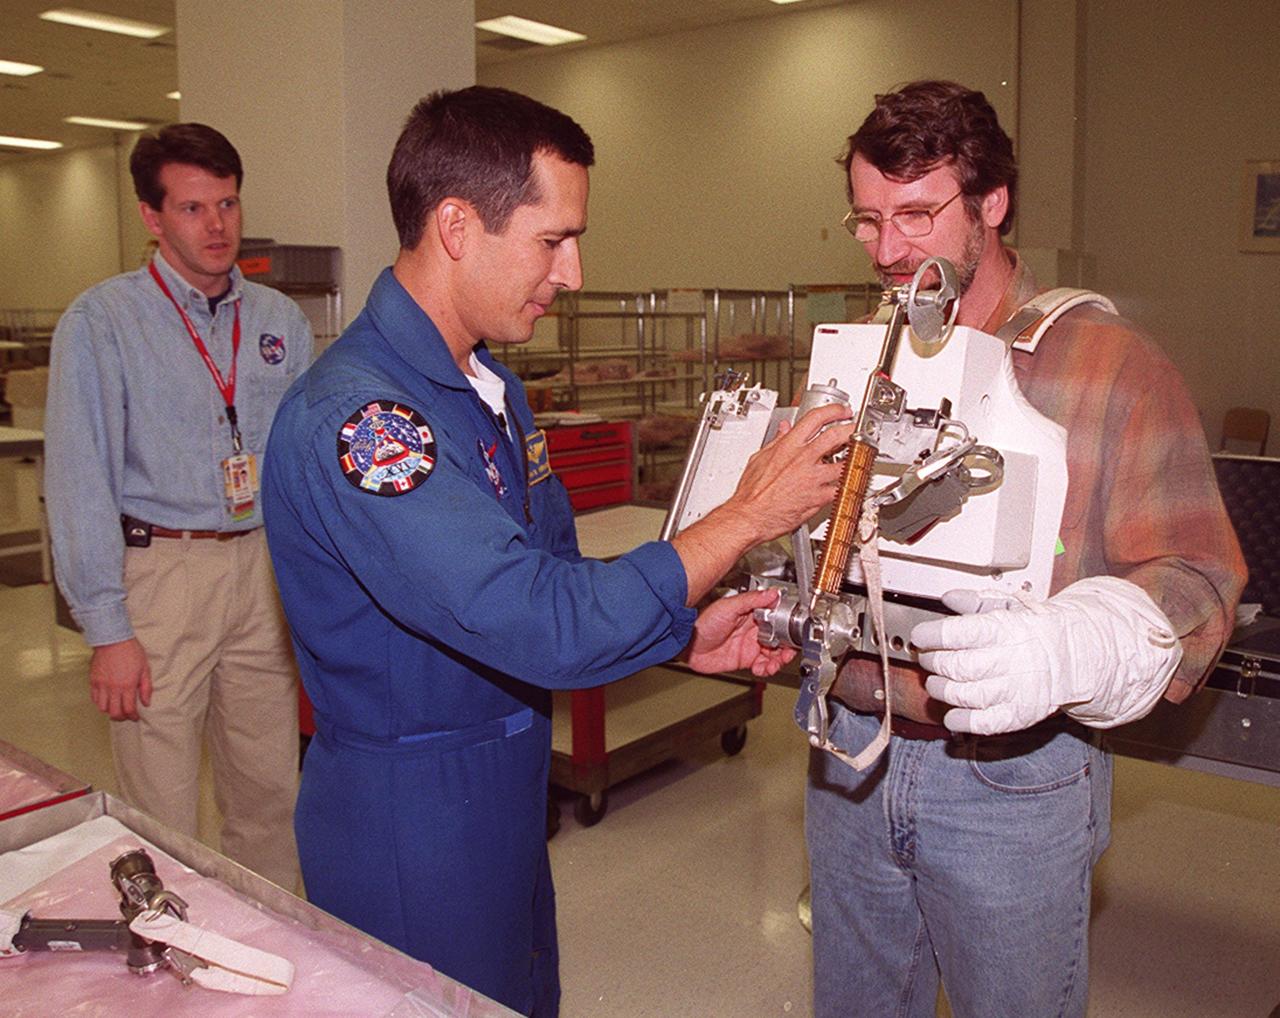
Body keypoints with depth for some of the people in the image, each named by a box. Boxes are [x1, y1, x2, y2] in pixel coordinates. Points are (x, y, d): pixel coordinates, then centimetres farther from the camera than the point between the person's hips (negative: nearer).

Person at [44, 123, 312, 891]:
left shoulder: (282, 322, 8)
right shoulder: (102, 323, -4)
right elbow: (80, 480, -8)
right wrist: (108, 628, -12)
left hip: (263, 563, 4)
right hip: (159, 568, -4)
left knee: (272, 795, 13)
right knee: (161, 813, 2)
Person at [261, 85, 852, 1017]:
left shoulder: (491, 384, 5)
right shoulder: (353, 418, -27)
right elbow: (545, 627, -32)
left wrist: (683, 636, -2)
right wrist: (748, 516, -23)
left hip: (507, 797, 9)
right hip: (410, 825, -8)